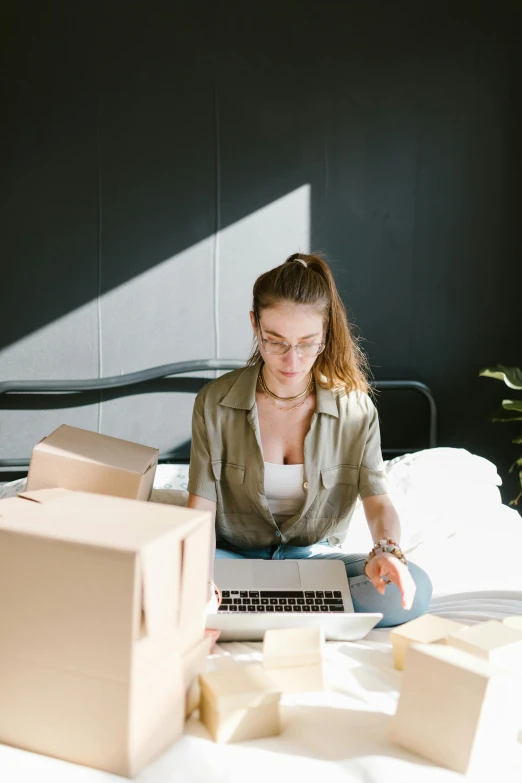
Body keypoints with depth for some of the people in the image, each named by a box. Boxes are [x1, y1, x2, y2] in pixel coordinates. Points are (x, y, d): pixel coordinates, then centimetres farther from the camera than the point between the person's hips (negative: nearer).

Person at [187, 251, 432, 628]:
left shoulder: (354, 407, -6)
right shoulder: (215, 402, -8)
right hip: (237, 554, -1)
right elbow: (200, 505, -11)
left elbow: (378, 500, -8)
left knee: (413, 592, -26)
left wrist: (386, 550, -31)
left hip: (318, 557, 2)